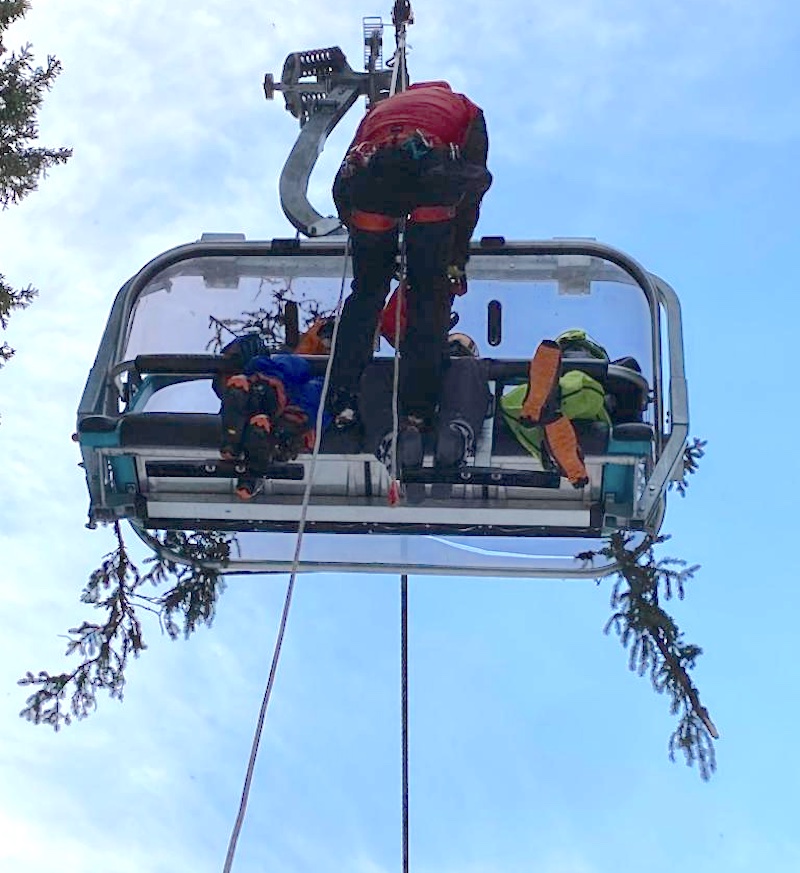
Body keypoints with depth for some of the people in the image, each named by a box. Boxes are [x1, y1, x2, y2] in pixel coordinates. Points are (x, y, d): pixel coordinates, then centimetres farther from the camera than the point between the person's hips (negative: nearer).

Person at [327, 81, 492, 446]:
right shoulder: (465, 109, 36)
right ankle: (416, 412, 2)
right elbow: (471, 193, 25)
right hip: (432, 168, -2)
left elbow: (342, 188, 30)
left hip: (369, 173, 2)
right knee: (430, 296, 9)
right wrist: (457, 262, 28)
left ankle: (343, 402, 8)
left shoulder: (380, 109, 42)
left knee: (366, 292, 17)